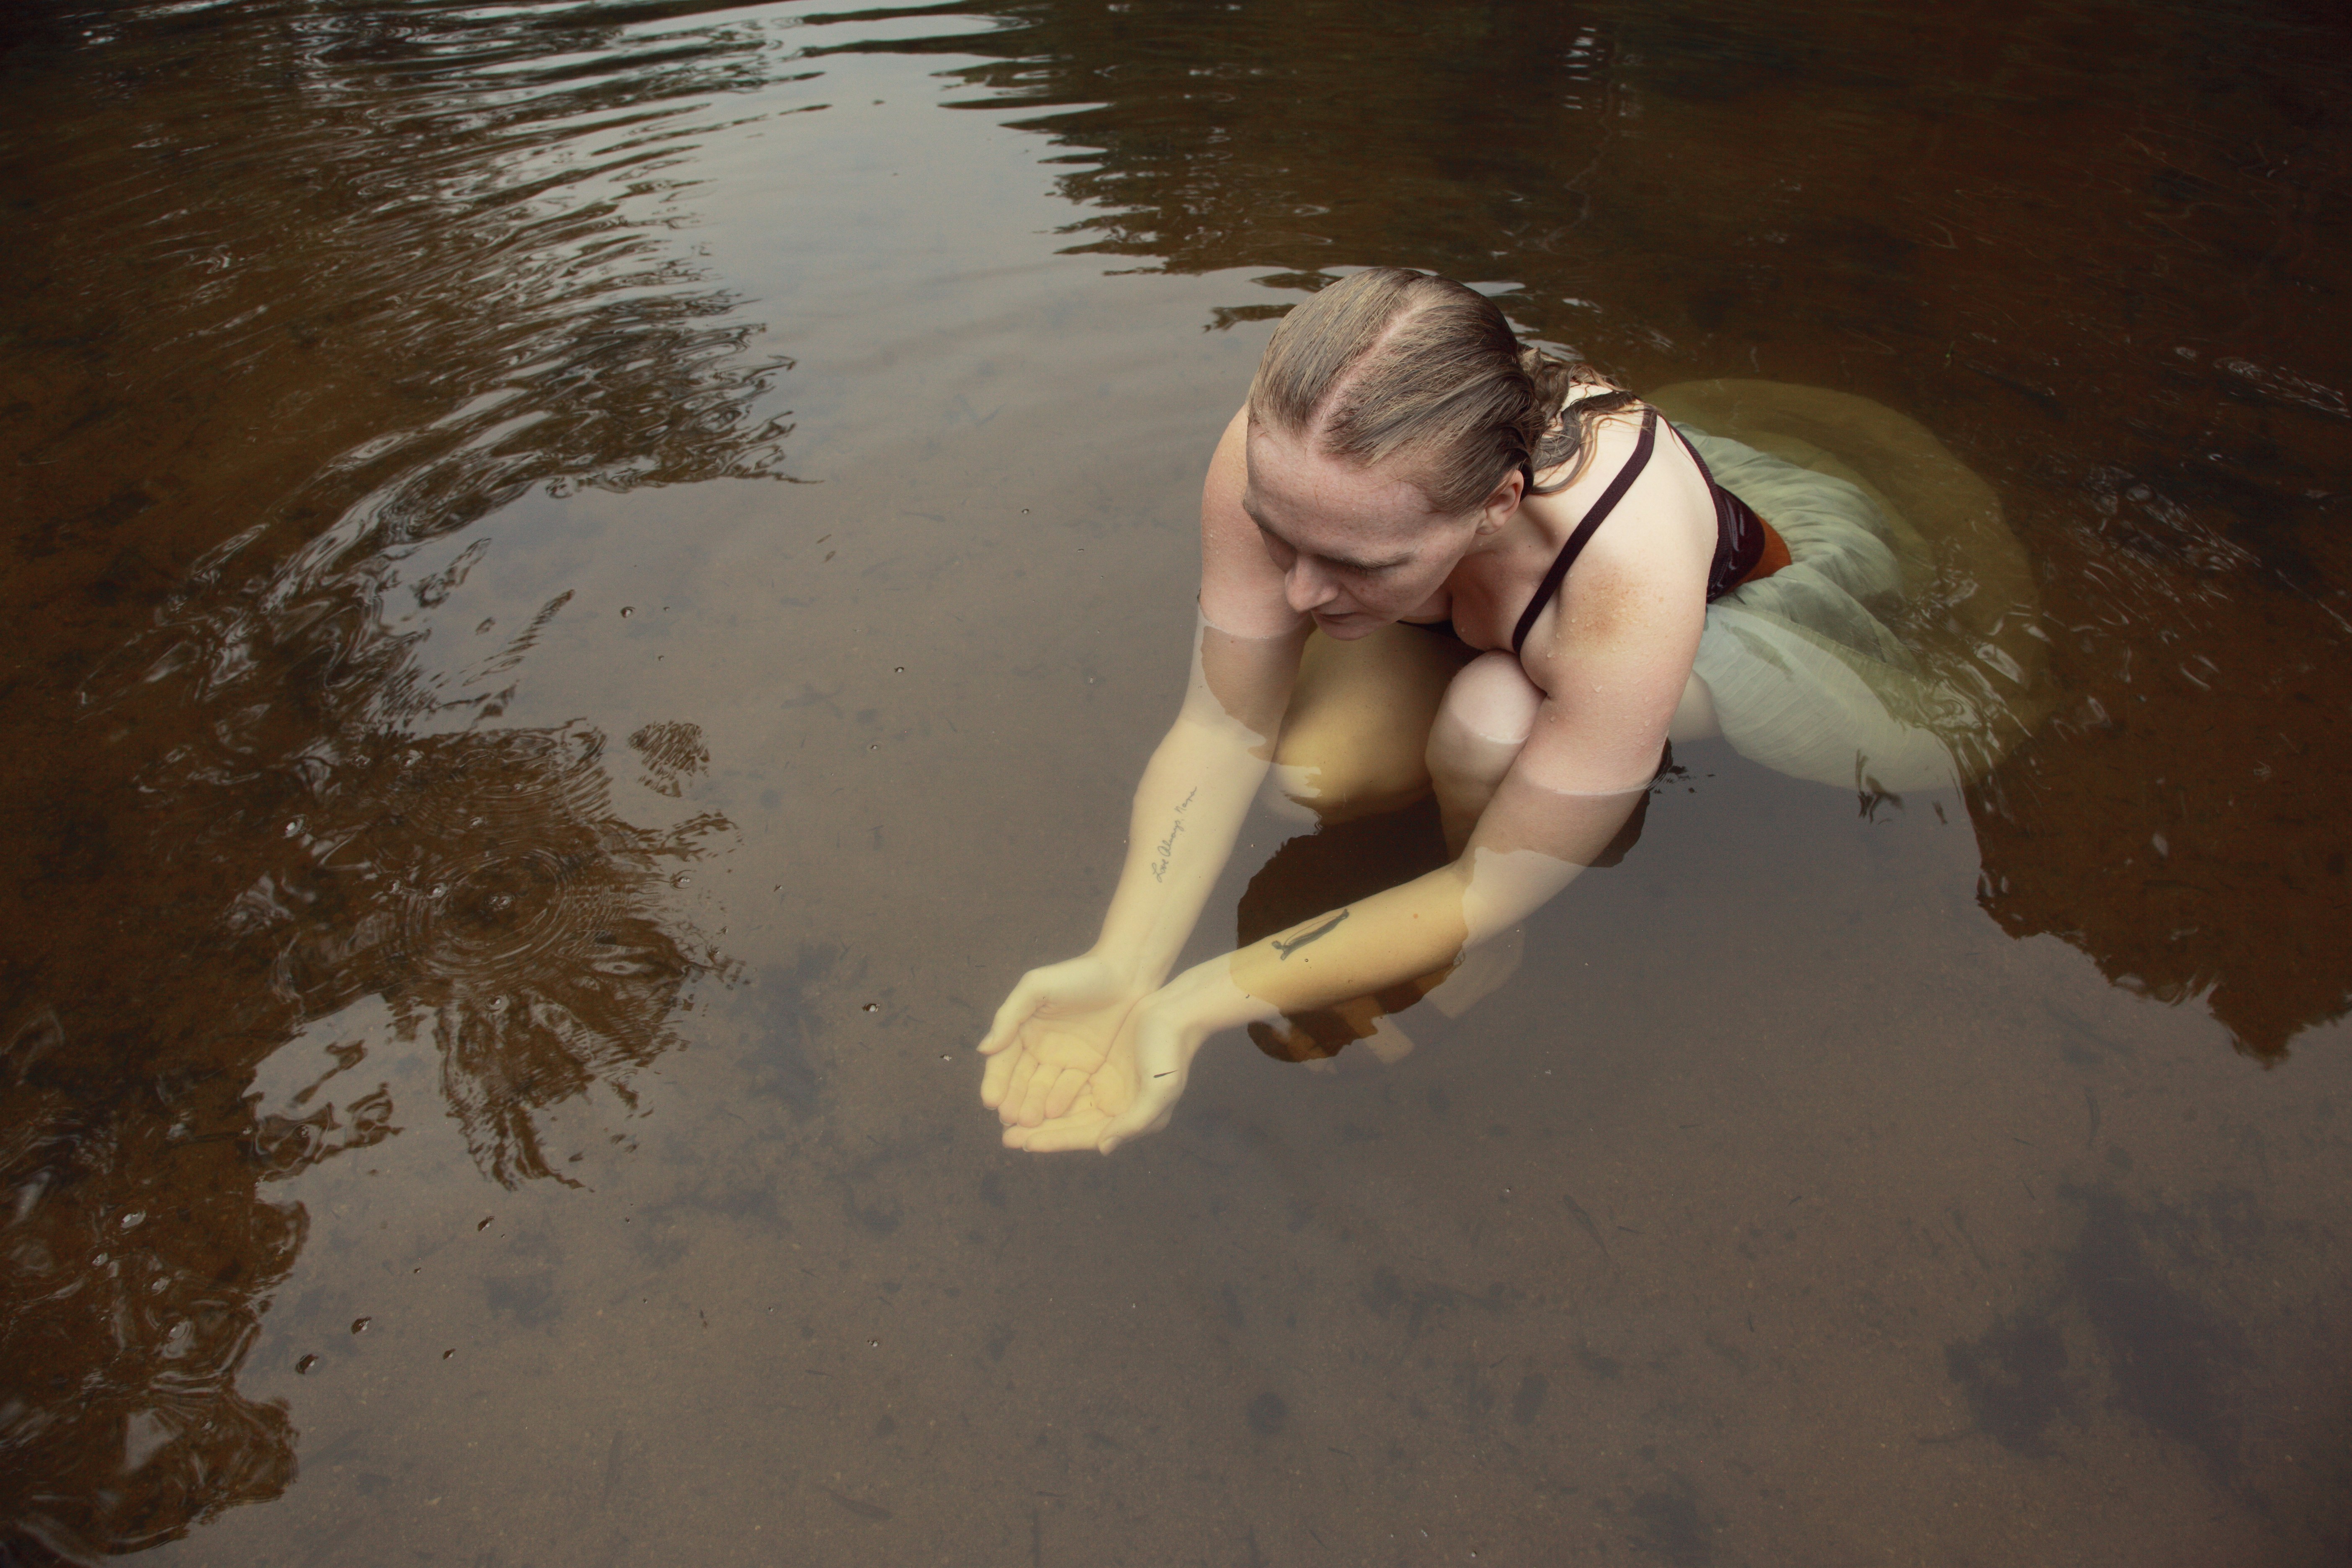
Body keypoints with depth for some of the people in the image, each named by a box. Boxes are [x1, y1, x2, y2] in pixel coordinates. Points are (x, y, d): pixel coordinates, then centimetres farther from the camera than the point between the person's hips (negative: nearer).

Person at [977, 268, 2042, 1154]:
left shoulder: (1630, 571, -44)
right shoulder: (1280, 457, -35)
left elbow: (1491, 892, -35)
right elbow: (1223, 730, -26)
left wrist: (1199, 1003, -40)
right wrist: (1122, 969, -39)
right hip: (1470, 624, 4)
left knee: (1488, 721, -34)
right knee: (1312, 774, -22)